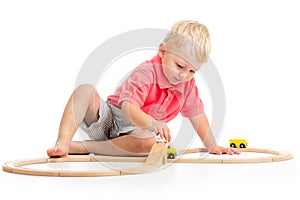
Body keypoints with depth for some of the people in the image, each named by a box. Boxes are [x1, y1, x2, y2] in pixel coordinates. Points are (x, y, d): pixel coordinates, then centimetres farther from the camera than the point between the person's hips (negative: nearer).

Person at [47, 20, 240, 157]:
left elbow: (197, 115, 12)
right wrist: (152, 123, -51)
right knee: (85, 90, -30)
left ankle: (81, 146, -28)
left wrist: (213, 146, 9)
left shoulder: (188, 84, 2)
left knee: (148, 142, -35)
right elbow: (129, 109, -32)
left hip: (136, 131, 4)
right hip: (109, 117, -4)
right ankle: (63, 142, -38)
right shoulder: (145, 73, -20)